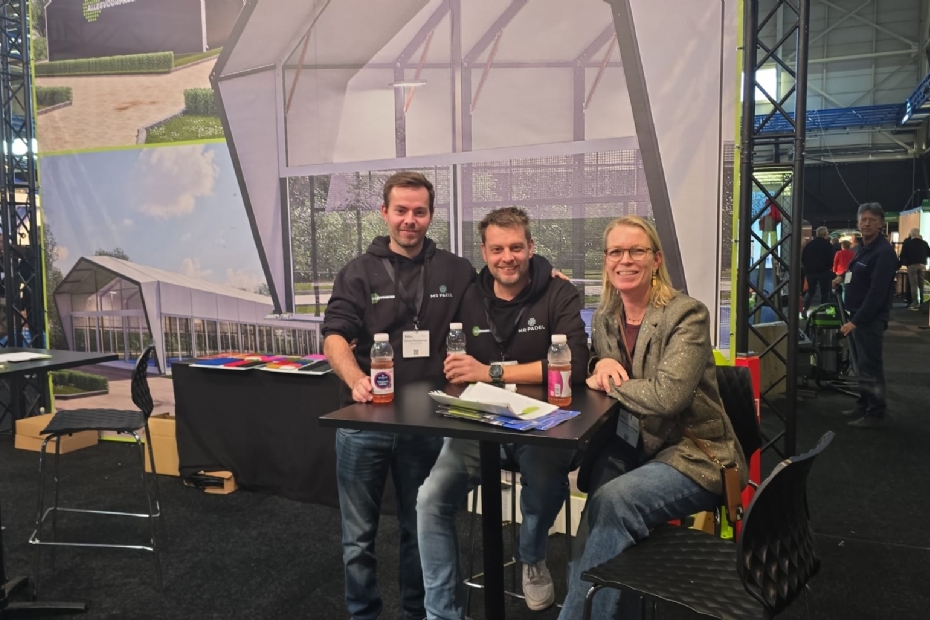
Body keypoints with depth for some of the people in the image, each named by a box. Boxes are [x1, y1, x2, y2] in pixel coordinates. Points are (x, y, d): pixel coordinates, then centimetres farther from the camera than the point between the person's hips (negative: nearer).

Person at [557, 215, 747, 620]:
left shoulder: (687, 314, -14)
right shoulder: (604, 318, 6)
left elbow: (667, 395, -26)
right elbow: (599, 376, 20)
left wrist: (610, 382, -12)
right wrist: (602, 365, -5)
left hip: (692, 454, -5)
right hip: (629, 445, 6)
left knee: (613, 501, -29)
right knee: (605, 507, -26)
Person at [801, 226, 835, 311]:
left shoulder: (808, 244, 10)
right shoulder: (827, 244, -5)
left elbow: (803, 258, 11)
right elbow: (830, 259, -10)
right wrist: (829, 267, 8)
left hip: (810, 271, 5)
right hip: (823, 271, -4)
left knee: (810, 292, 11)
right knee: (824, 292, 6)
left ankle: (805, 309, -7)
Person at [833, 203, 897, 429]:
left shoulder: (884, 252, -16)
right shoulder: (863, 248, 14)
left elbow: (877, 292, -22)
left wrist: (856, 321, -22)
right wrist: (844, 279, 8)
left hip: (870, 319, -9)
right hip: (857, 316, 9)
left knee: (870, 368, -5)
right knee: (861, 367, 15)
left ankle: (875, 414, 2)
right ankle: (864, 406, 25)